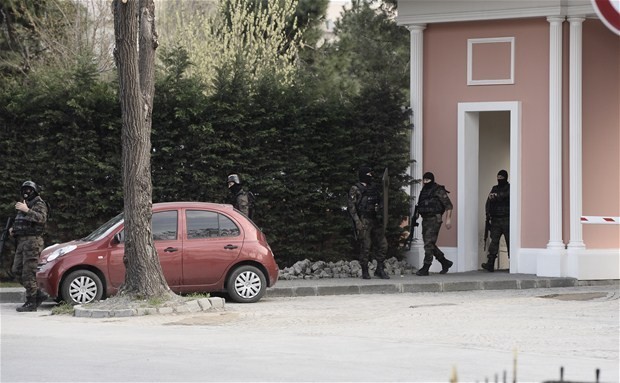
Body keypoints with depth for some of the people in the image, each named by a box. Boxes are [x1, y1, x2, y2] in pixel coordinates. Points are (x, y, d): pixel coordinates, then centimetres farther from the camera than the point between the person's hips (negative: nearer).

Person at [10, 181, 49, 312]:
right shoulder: (24, 205, 23)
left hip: (32, 241, -10)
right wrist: (13, 230, 13)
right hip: (21, 242, 10)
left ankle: (31, 303, -7)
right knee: (17, 270, 8)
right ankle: (39, 295, 15)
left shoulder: (39, 204, -7)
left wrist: (27, 210, -33)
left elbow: (41, 218, -26)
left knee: (28, 272, -11)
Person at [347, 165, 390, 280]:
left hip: (375, 220, 6)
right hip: (363, 222, -6)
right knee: (365, 247, -5)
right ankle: (365, 272, 4)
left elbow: (380, 202, 23)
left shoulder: (374, 187, 14)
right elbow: (351, 205, -10)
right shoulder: (355, 189, -5)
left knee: (382, 244, 2)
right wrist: (357, 221, -17)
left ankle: (380, 269, 12)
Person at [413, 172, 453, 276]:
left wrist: (448, 219, -17)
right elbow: (420, 206, 24)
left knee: (429, 244, -12)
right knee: (430, 245, 11)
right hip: (425, 220, 9)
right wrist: (416, 216, 11)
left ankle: (425, 269, -11)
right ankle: (445, 263, 25)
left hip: (434, 220, -9)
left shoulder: (439, 191, -7)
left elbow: (448, 205, -10)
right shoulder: (423, 191, 15)